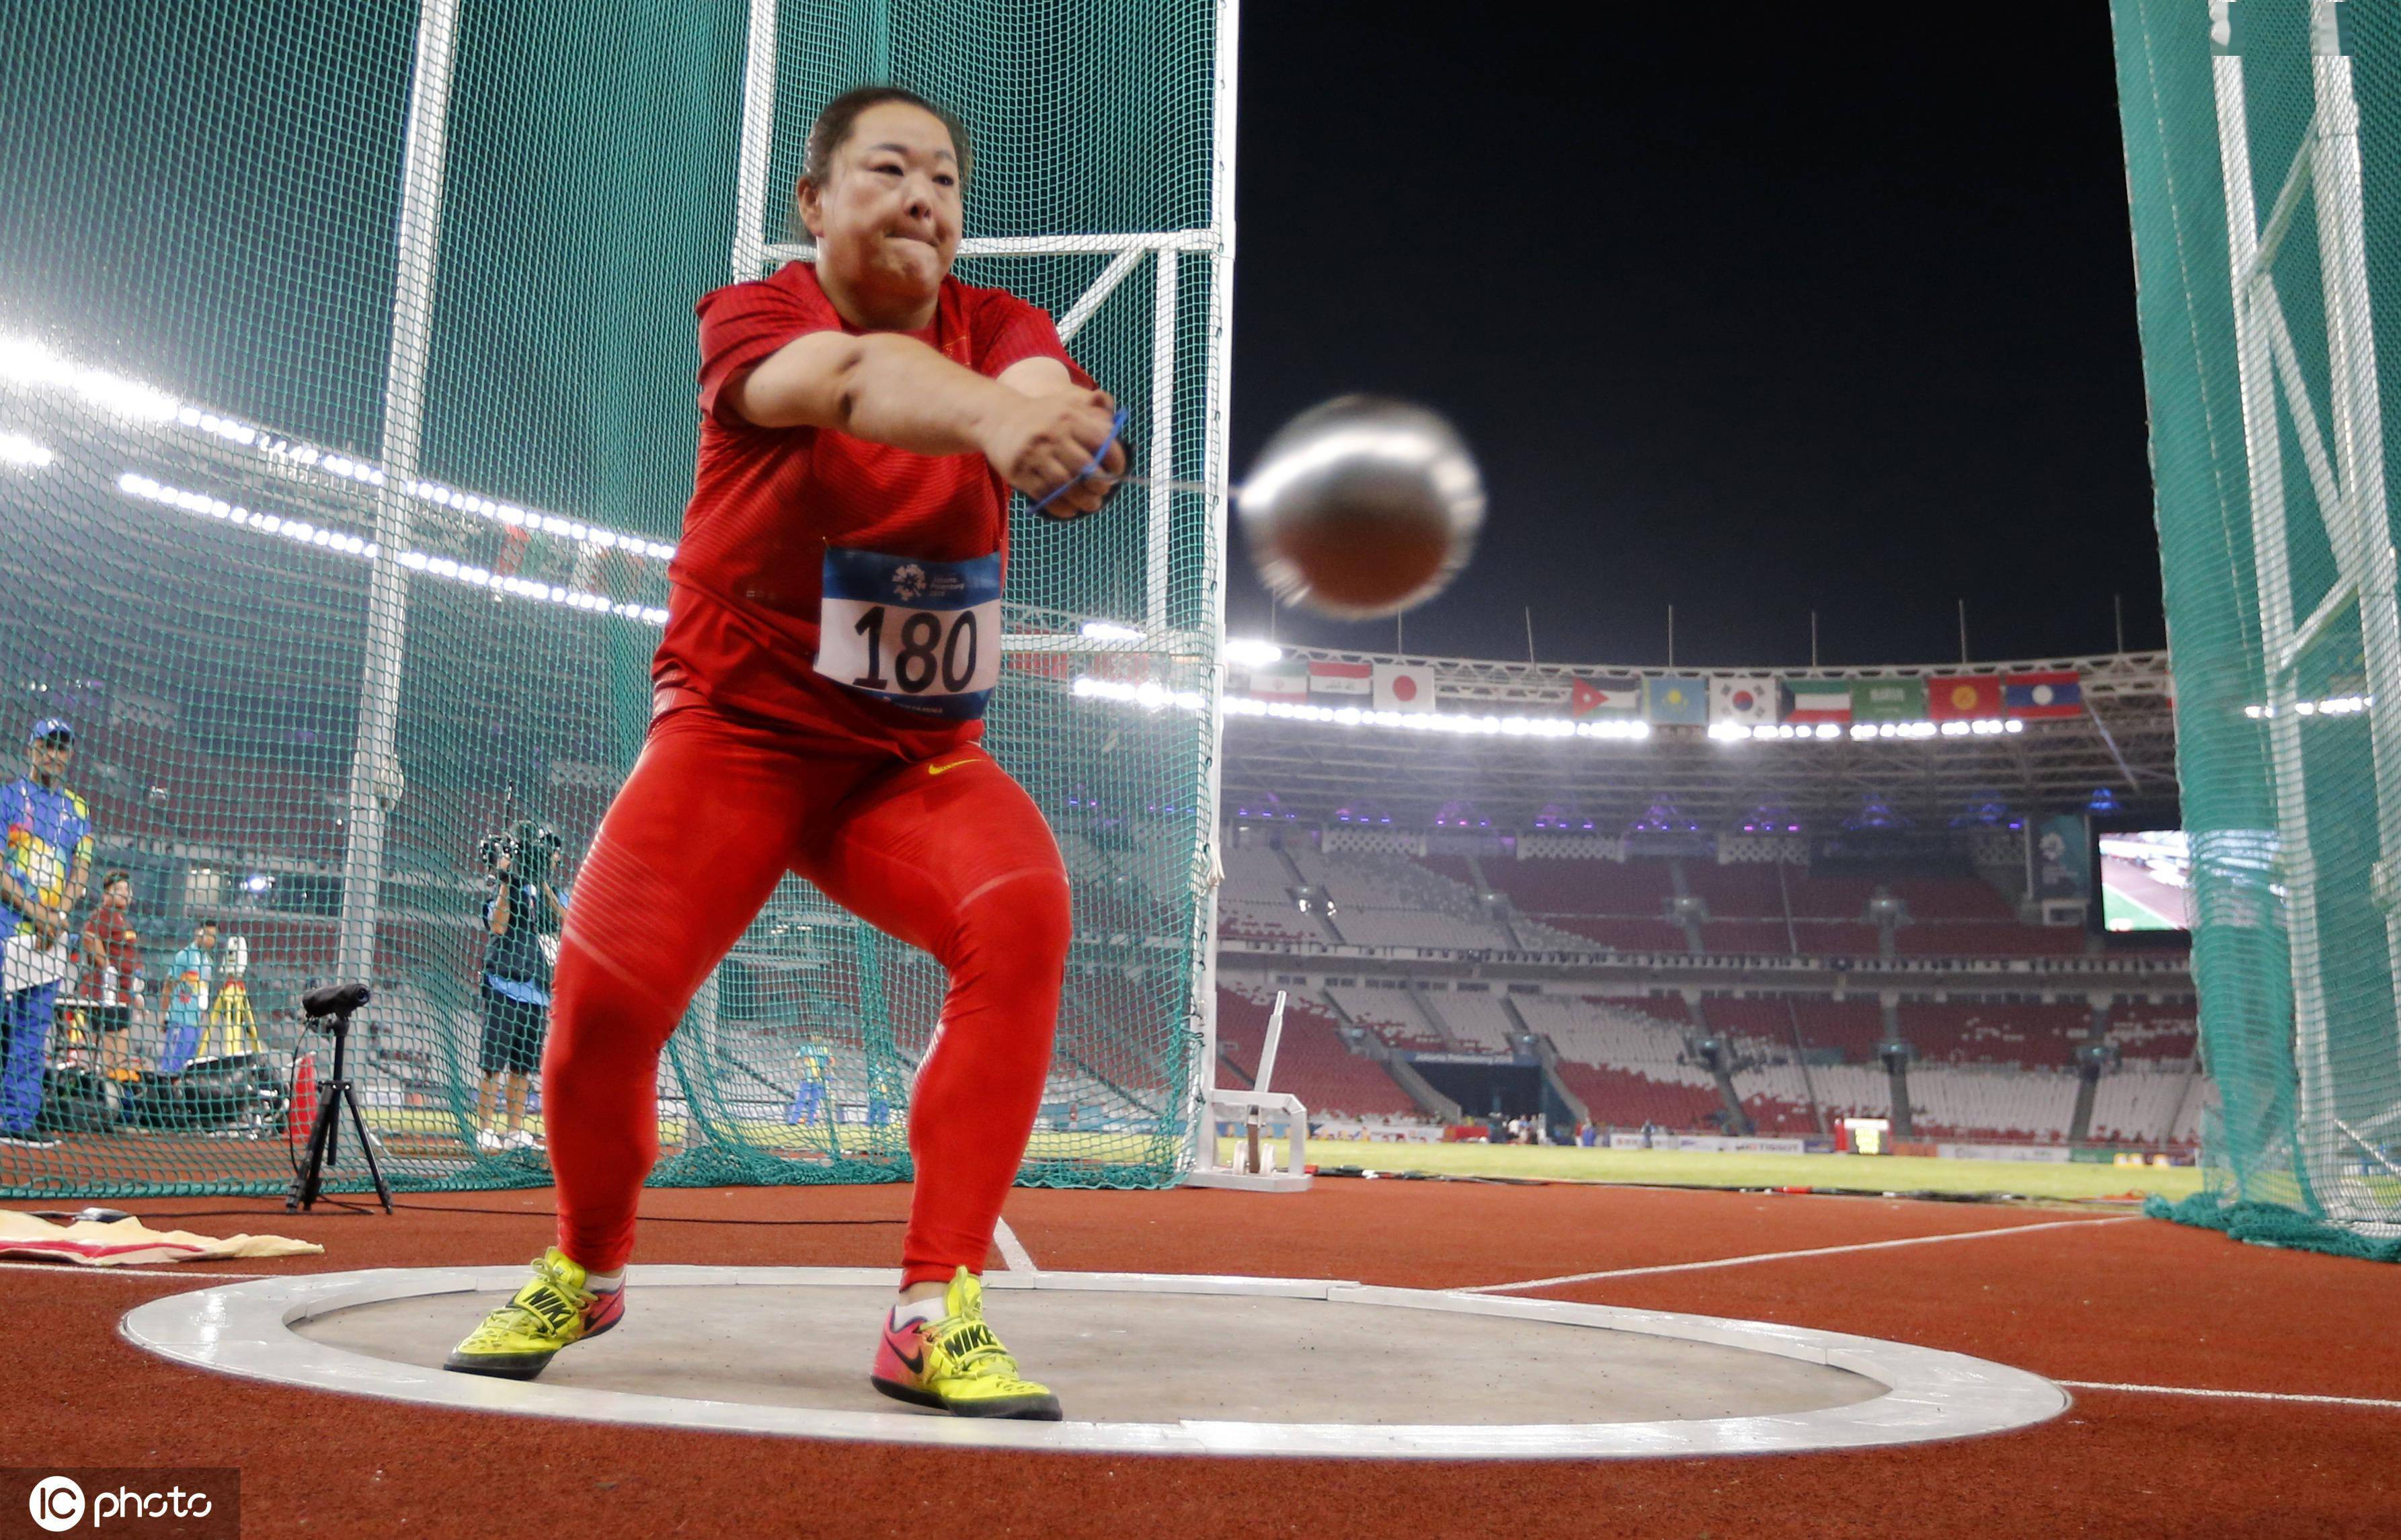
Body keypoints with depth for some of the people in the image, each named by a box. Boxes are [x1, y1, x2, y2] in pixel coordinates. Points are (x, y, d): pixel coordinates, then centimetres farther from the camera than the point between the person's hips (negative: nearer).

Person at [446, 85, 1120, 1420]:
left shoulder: (995, 322, 3)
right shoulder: (751, 318, -8)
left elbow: (1038, 384, -23)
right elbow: (853, 377, -34)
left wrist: (1057, 421, -49)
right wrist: (990, 413, -55)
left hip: (916, 757, 2)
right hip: (739, 730, -2)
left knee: (1023, 907, -27)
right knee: (606, 988, -18)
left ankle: (937, 1312, -20)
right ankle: (588, 1270, 15)